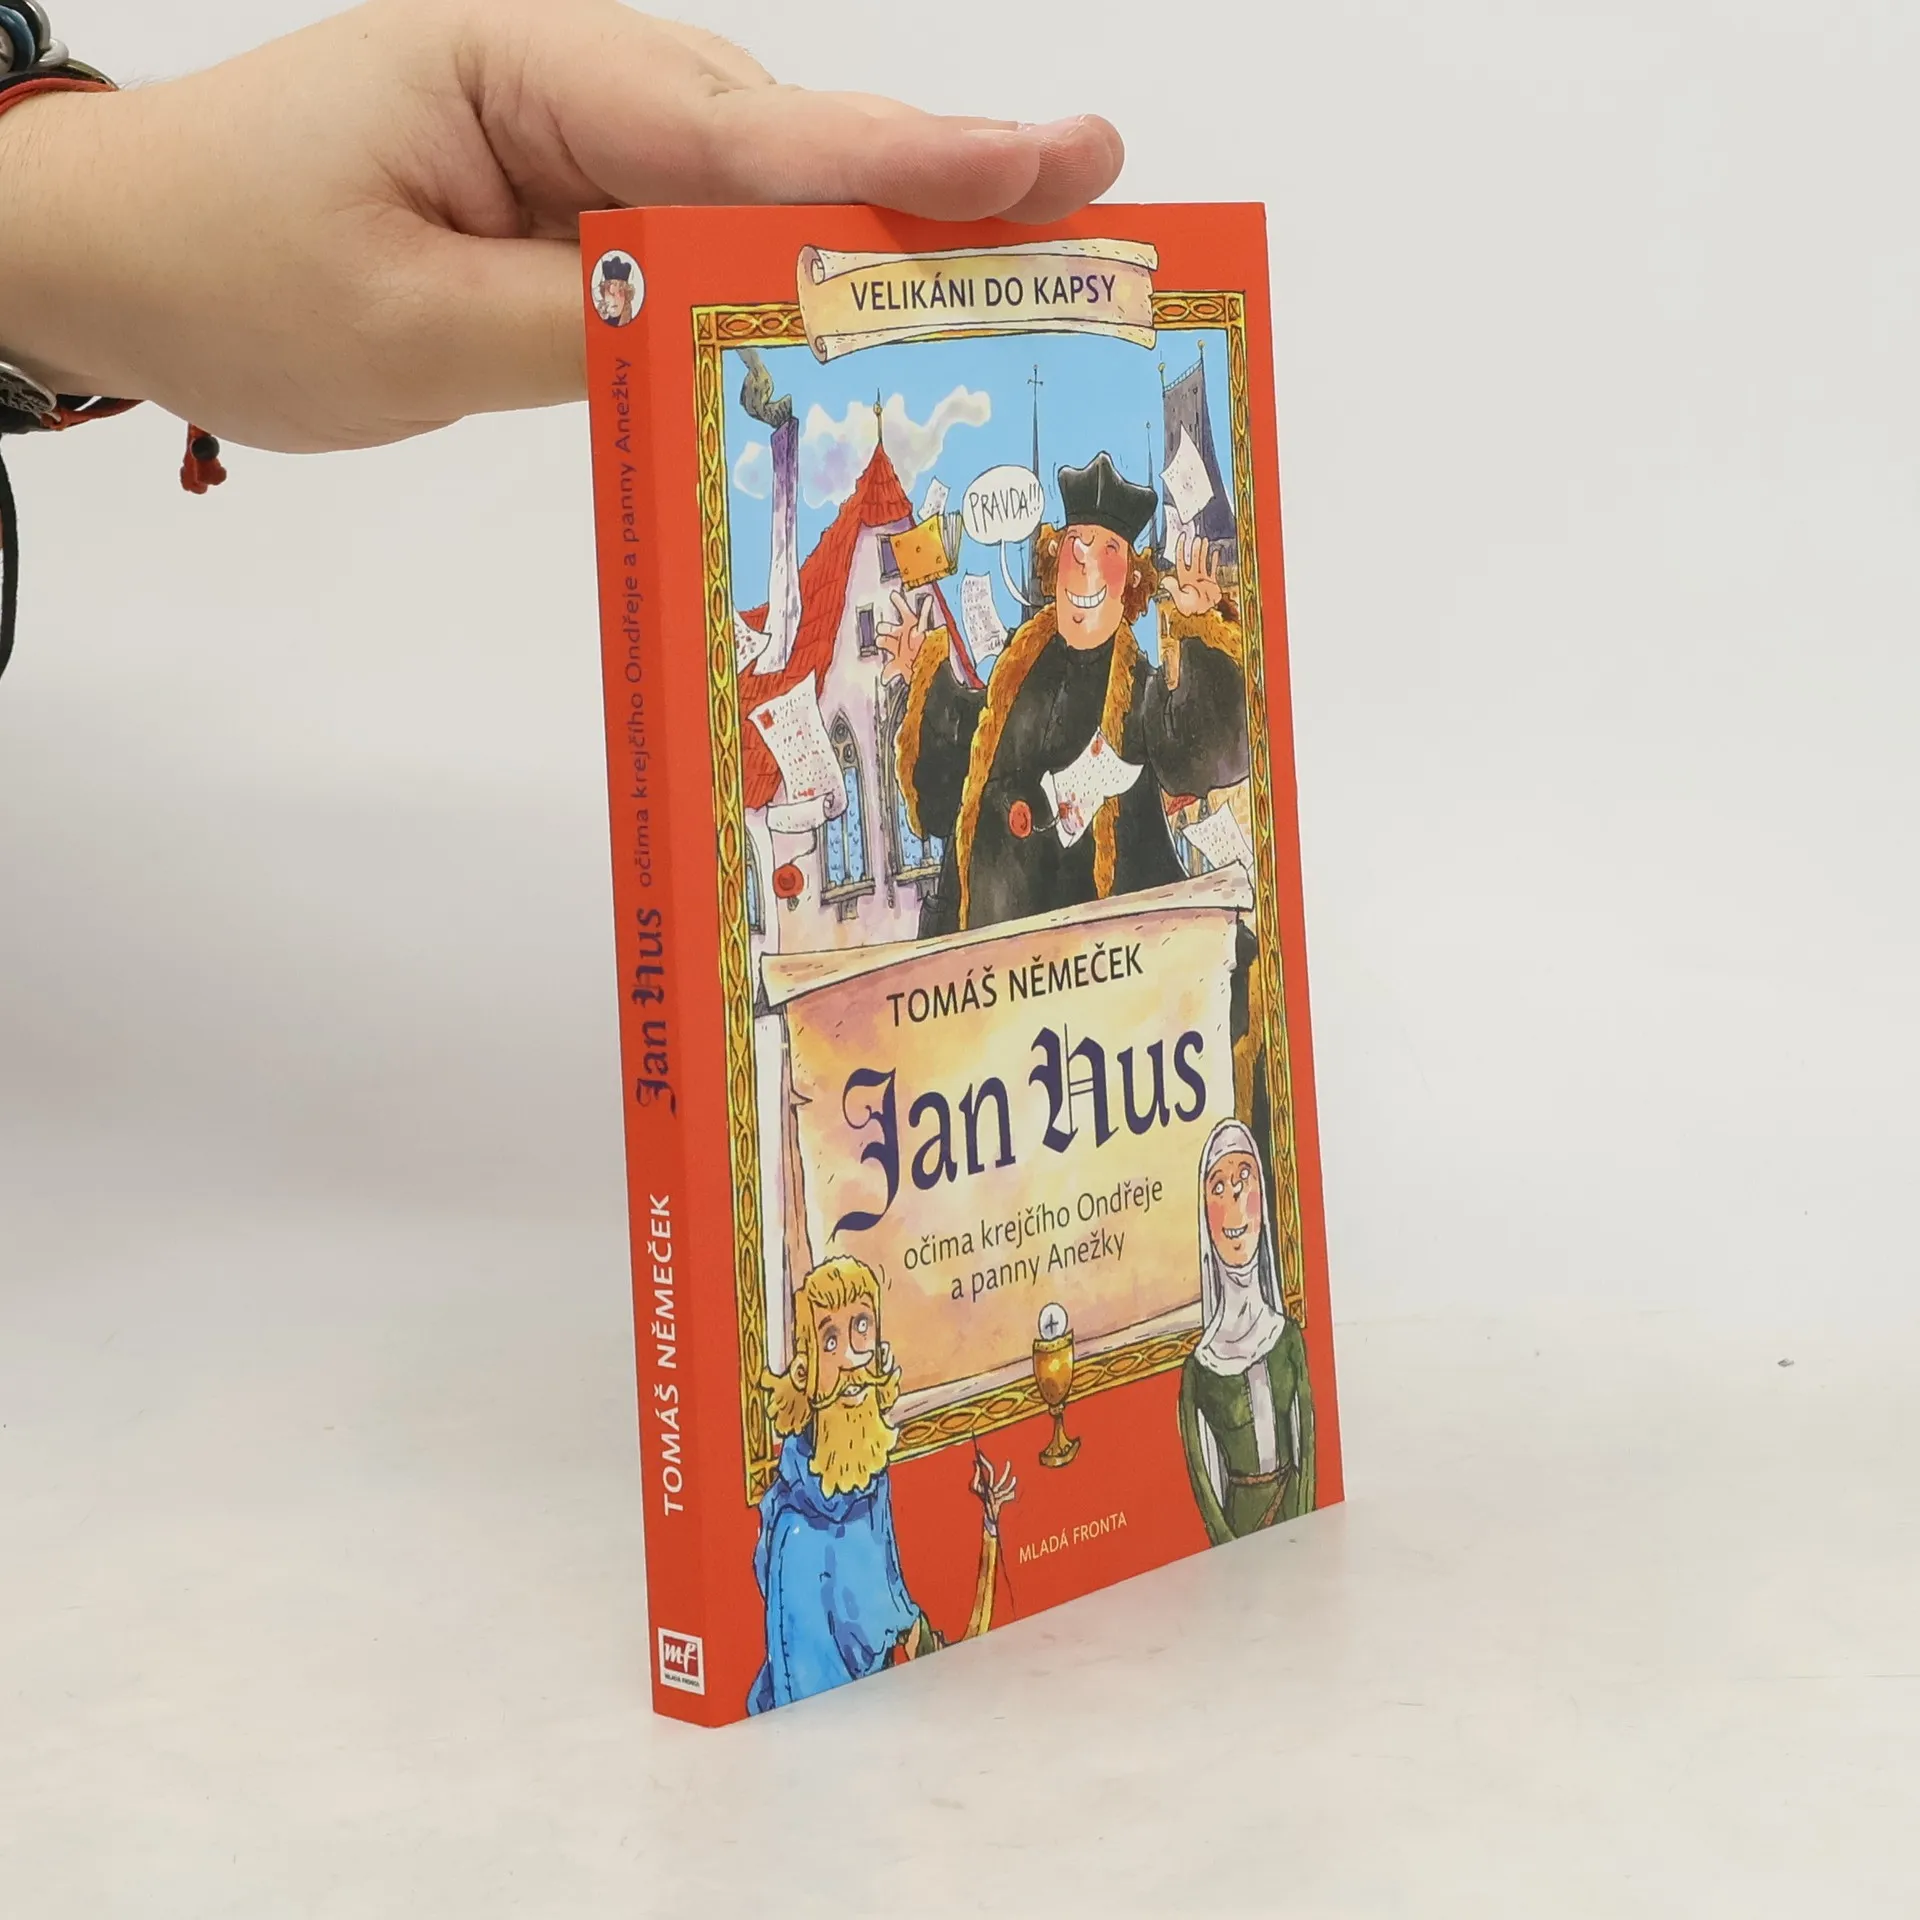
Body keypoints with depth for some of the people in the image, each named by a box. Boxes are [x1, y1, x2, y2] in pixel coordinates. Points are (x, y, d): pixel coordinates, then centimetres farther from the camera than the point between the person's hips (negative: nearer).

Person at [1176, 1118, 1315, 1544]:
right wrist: (1231, 1546, -14)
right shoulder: (1200, 1370, -9)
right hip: (1239, 1513, -3)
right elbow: (1201, 1479, -7)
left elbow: (1307, 1445, 3)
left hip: (1293, 1510, 3)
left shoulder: (1288, 1339, 2)